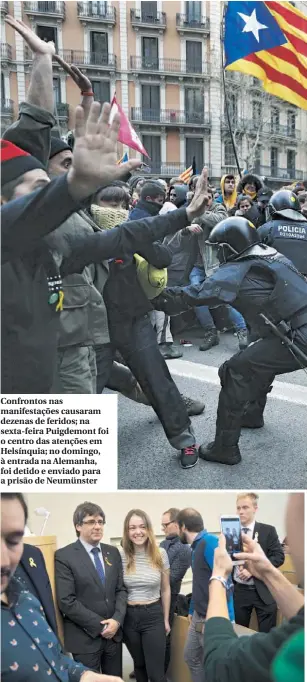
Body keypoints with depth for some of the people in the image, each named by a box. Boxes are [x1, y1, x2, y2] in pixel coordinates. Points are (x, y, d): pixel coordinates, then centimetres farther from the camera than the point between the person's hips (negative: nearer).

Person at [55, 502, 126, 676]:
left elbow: (121, 589, 7)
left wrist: (117, 620, -9)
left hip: (114, 633, 5)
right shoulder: (64, 556, -11)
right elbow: (66, 601, -16)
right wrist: (100, 625, -15)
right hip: (84, 637, -5)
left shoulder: (113, 552, 6)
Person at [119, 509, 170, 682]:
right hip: (129, 617, 1)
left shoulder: (160, 554, -6)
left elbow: (165, 590, 5)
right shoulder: (120, 555, -9)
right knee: (139, 664, 19)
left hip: (154, 616, -1)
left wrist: (166, 619, 10)